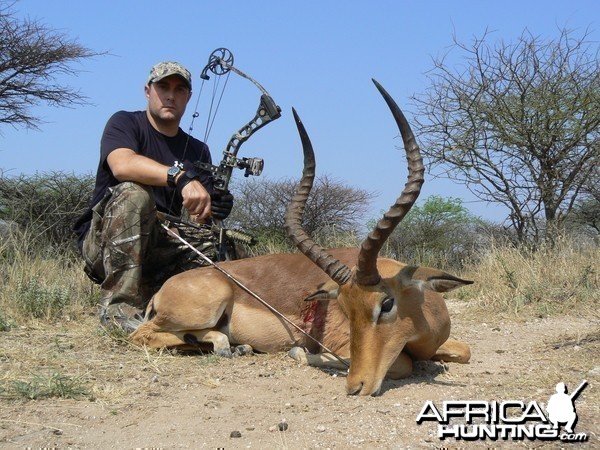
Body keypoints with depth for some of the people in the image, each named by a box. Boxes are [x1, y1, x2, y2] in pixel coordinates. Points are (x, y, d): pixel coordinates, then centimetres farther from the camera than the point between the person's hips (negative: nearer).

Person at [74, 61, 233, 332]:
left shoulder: (198, 151, 13)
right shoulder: (125, 123, -2)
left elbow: (198, 215, 6)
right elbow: (122, 165, -26)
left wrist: (212, 212, -20)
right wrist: (182, 177, -40)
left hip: (163, 250, 4)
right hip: (105, 244, -4)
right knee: (133, 193, -33)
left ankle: (151, 296, -2)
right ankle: (118, 306, -31)